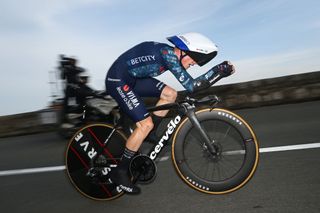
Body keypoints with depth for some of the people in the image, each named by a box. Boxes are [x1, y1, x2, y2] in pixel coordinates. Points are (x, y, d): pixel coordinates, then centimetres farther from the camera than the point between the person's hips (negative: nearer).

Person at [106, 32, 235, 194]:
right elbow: (191, 86, -28)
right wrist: (219, 70, -22)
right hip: (118, 81, -9)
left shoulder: (170, 54, 5)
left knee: (170, 94, 1)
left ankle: (146, 136, 11)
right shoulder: (168, 54, -23)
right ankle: (119, 172, 0)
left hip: (132, 79, 9)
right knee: (146, 124, -15)